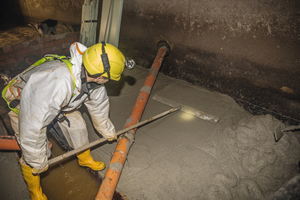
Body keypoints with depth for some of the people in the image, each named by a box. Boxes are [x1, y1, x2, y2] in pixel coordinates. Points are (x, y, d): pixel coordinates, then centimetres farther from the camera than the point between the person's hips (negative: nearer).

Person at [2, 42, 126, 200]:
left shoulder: (92, 77, -21)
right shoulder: (56, 83, -47)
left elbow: (98, 106, -1)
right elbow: (32, 127, -39)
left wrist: (108, 132, 13)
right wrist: (38, 162, -24)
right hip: (23, 105, -6)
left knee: (77, 126, 6)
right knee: (33, 155, -5)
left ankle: (85, 158, 36)